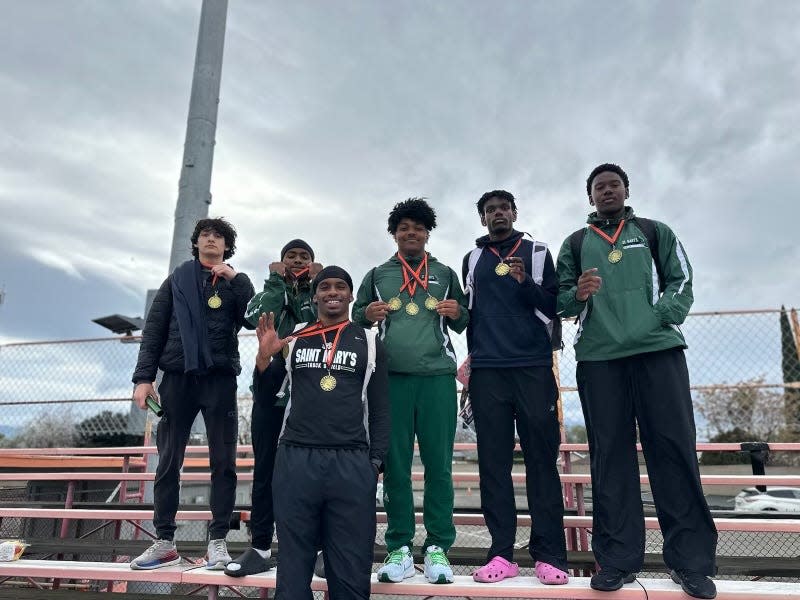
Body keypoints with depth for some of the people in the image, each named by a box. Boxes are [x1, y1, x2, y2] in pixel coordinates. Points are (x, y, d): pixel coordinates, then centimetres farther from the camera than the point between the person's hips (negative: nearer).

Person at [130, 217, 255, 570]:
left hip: (219, 379, -1)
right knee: (168, 462, 3)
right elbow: (154, 329, 7)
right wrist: (143, 377, -2)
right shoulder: (178, 279, 13)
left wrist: (234, 278, -10)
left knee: (223, 462, 0)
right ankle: (165, 542, 13)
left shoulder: (236, 281, 12)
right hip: (178, 377, 1)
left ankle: (218, 540, 8)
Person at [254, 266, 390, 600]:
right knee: (294, 567, 9)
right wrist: (264, 357, -1)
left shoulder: (369, 342, 10)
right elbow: (263, 397, 16)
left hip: (352, 464, -1)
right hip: (295, 460, 1)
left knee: (350, 573, 4)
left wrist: (375, 461, -1)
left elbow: (380, 408, 8)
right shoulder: (293, 341, 14)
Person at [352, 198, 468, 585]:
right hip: (392, 377, 0)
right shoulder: (377, 275, 16)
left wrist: (457, 313, -5)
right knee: (395, 464, 2)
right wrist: (368, 314, -7)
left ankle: (438, 549, 8)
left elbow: (463, 325, 18)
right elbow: (355, 315, 16)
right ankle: (399, 549, 11)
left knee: (439, 464, -1)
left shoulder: (445, 274, 16)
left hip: (438, 377, 0)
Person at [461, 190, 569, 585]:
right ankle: (502, 554, 4)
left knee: (541, 458, -3)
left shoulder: (537, 252, 12)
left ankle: (549, 555, 2)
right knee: (494, 461, -1)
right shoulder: (472, 259, 17)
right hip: (487, 371, 2)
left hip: (533, 367, -1)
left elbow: (553, 308, 5)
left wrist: (526, 282, -11)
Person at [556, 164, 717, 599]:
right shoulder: (575, 244, 17)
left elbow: (681, 280, 8)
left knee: (674, 448, -2)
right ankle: (617, 559, 7)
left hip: (659, 351, 0)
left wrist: (660, 318, -9)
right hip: (598, 358, 1)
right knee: (610, 455, 1)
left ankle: (691, 560, 8)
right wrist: (578, 295, -13)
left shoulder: (655, 232, 17)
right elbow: (560, 301, 10)